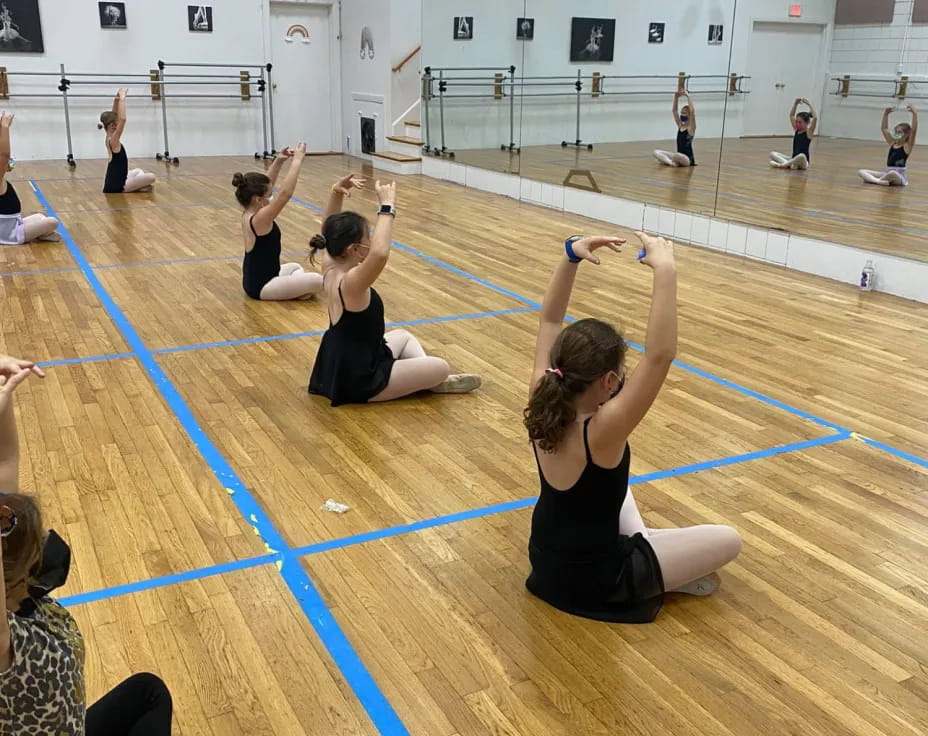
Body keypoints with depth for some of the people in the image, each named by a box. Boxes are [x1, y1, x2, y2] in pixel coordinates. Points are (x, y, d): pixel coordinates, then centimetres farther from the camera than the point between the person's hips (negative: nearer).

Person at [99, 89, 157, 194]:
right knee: (151, 177, -15)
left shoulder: (109, 137, 7)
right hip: (116, 186, -10)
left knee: (138, 171, 34)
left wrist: (117, 99, 3)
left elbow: (114, 116, 12)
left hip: (115, 182, 10)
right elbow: (122, 119, -31)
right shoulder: (113, 140, -19)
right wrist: (122, 99, -24)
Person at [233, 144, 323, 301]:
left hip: (256, 279, 10)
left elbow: (265, 184, 13)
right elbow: (286, 193, -32)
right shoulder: (259, 219, -25)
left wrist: (279, 161, 2)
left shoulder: (248, 214, 1)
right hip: (261, 286, -10)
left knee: (295, 267, 35)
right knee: (317, 282, -20)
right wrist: (297, 160, -27)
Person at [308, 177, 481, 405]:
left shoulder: (330, 268, -5)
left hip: (344, 369, 10)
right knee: (441, 368, -2)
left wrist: (336, 192, -4)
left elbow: (332, 230, 12)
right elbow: (380, 254, -52)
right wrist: (387, 206, -43)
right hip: (359, 382, -10)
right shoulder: (350, 282, -31)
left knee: (402, 336, 32)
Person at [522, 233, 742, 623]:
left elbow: (550, 321, -6)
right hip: (592, 580, -6)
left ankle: (640, 540, 26)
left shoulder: (541, 403, -17)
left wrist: (571, 255, -16)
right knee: (729, 541, 5)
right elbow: (659, 355, -42)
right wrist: (664, 270, -42)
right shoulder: (600, 433, -35)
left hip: (547, 558, 7)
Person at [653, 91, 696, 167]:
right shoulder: (680, 126, 11)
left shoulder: (691, 128, -7)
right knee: (656, 152, -6)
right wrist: (676, 97, 0)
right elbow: (674, 110, 11)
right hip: (679, 157, 7)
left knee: (676, 156, -41)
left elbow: (692, 111, -20)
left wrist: (687, 96, -18)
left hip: (688, 159, -7)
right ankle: (672, 162, -25)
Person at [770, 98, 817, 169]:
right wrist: (796, 103, 7)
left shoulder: (809, 132, -5)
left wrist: (809, 104, -15)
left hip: (803, 162, -6)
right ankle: (788, 163, -27)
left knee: (801, 156, -43)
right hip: (793, 159, 6)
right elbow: (791, 115, 17)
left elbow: (815, 118, -21)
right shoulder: (796, 130, 11)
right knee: (772, 154, -5)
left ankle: (782, 164, -28)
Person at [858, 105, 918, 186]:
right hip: (887, 174, 6)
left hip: (899, 177, -6)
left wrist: (914, 114, -23)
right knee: (861, 172, -7)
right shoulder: (892, 143, 14)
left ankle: (872, 179, -17)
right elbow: (884, 128, 18)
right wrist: (886, 114, 12)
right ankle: (879, 181, -32)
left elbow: (914, 130, -19)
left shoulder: (907, 146, -4)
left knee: (892, 173, -43)